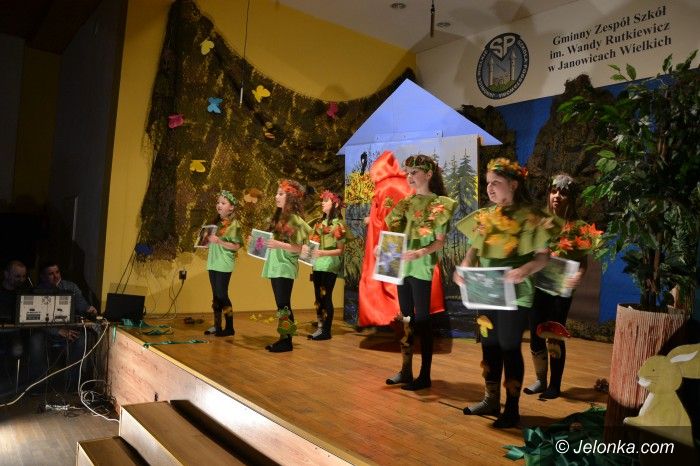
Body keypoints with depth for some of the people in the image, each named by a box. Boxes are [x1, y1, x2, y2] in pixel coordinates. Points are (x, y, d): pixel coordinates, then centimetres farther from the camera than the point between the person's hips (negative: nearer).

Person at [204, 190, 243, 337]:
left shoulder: (234, 224, -8)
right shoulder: (216, 222, 13)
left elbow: (236, 246, -15)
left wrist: (219, 241, -22)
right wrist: (207, 239, 2)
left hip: (224, 264, -7)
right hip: (213, 263, 7)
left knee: (222, 295, -6)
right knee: (216, 296, 10)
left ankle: (229, 327, 3)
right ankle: (217, 326, 18)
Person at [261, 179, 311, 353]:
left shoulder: (294, 219, -10)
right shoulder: (278, 216, 14)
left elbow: (298, 248, -14)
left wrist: (279, 244, -24)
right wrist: (267, 242, 5)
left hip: (285, 268, -8)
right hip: (275, 266, 8)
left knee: (284, 305, -5)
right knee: (281, 305, 11)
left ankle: (287, 341, 2)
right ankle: (283, 338, 16)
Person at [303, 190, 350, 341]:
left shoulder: (338, 224, -6)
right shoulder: (319, 222, 12)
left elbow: (340, 250, -10)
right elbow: (312, 240, 17)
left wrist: (323, 252, -23)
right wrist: (305, 247, -5)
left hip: (330, 265, -6)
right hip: (318, 265, 6)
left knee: (326, 297, -4)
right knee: (318, 298, 9)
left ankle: (326, 331, 3)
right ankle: (320, 328, 16)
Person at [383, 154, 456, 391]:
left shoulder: (439, 203, -6)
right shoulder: (407, 202, 12)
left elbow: (440, 241, -10)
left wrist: (420, 253, -25)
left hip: (422, 268, -6)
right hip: (402, 265, 7)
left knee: (421, 319, -2)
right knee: (406, 318, 12)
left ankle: (425, 375, 7)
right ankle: (406, 370, 22)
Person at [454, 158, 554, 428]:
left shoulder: (529, 217, -9)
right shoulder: (484, 216, 7)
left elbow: (543, 256, -9)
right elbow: (474, 249, 12)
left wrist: (525, 269, -28)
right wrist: (464, 267, -8)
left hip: (515, 293, -6)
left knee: (509, 347, 1)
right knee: (489, 345, 13)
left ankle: (512, 409, 14)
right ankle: (491, 400, 28)